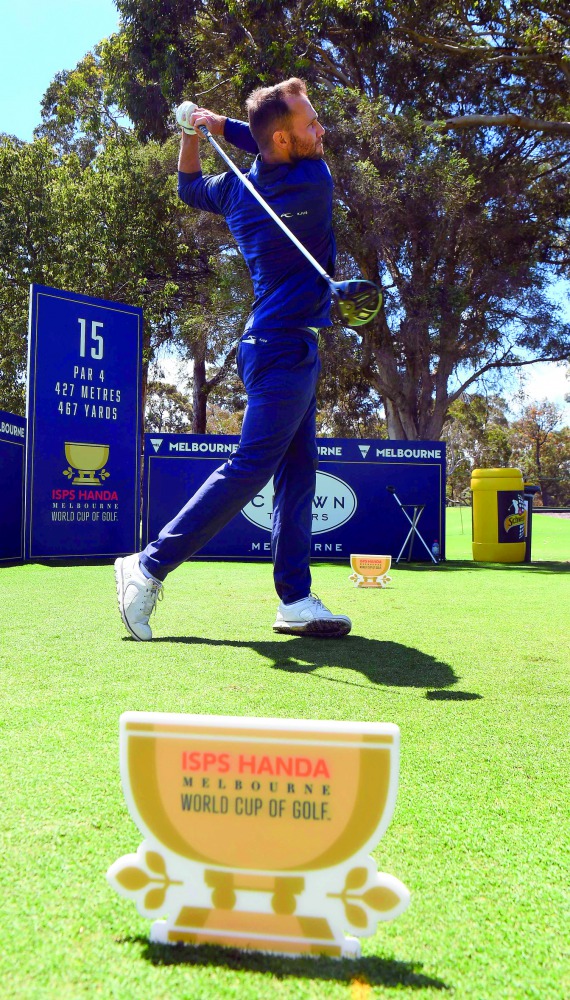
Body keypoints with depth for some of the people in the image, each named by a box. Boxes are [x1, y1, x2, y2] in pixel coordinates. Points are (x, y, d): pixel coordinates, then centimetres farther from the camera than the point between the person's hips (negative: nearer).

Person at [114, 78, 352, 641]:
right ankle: (150, 566, -6)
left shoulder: (236, 189, 9)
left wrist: (192, 132, 19)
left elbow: (189, 186, 29)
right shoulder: (315, 183, -11)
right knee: (250, 466, -10)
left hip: (284, 349, 9)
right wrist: (219, 124, 5)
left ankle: (295, 600, 5)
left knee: (298, 469, 6)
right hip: (286, 348, -9)